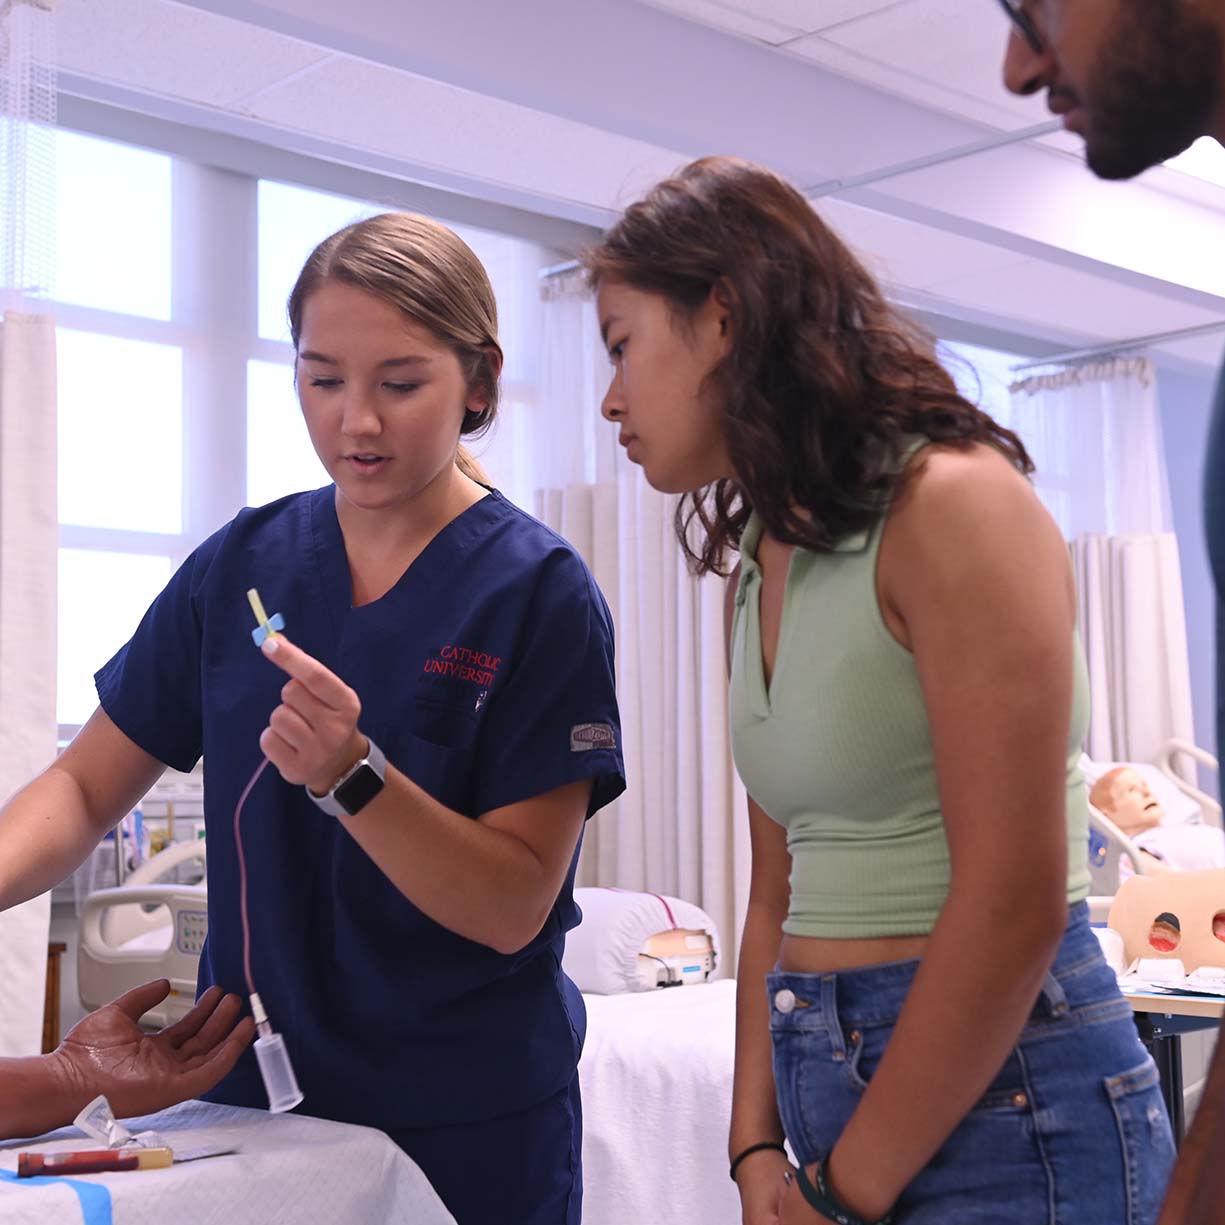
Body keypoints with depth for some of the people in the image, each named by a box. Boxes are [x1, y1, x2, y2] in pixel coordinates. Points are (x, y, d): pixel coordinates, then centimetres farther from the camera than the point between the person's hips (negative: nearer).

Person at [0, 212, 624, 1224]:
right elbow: (86, 788, 3)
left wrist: (351, 776, -31)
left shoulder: (539, 593, -13)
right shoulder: (240, 568, -1)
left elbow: (514, 906, -16)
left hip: (469, 1124, -3)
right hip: (247, 1090, 4)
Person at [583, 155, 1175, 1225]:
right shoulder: (757, 572, 10)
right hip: (831, 1087, 7)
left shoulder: (953, 505, -15)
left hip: (999, 1102, -7)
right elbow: (780, 895, 10)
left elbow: (1013, 905, -20)